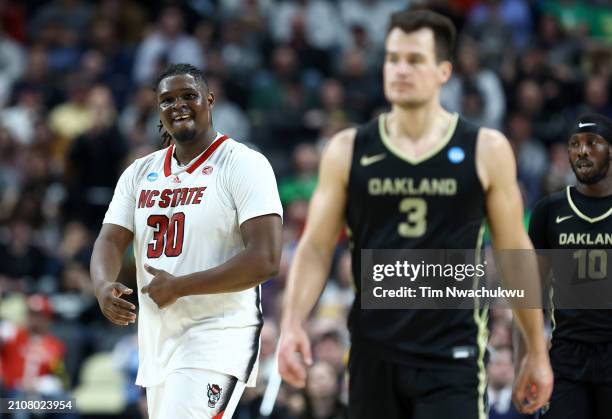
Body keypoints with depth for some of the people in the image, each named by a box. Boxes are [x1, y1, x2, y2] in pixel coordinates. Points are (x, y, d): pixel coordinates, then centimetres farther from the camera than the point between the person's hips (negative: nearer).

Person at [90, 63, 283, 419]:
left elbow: (265, 260, -17)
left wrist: (179, 287, -18)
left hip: (218, 336, -7)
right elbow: (111, 240, 6)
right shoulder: (140, 173, 13)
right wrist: (104, 287, -18)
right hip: (157, 342, 7)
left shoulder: (244, 164, -7)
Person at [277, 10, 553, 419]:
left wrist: (537, 351, 9)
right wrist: (292, 324, -11)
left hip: (453, 357, -2)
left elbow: (515, 253, 7)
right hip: (374, 354, 3)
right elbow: (316, 248, 5)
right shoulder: (348, 151, 4)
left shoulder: (486, 150, 0)